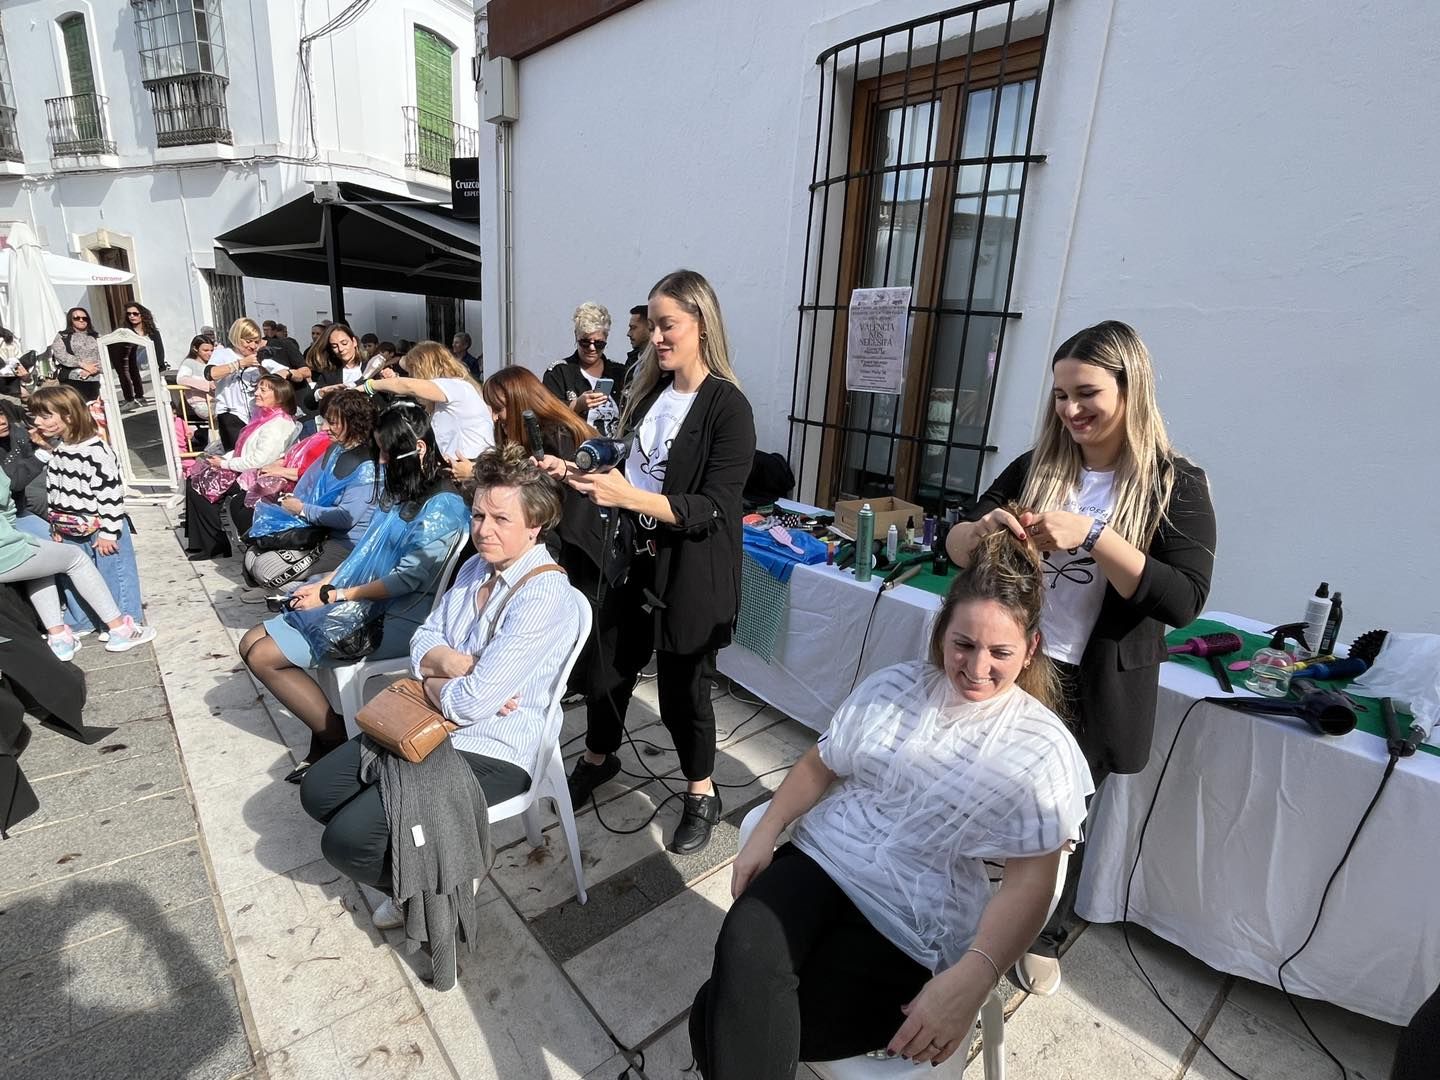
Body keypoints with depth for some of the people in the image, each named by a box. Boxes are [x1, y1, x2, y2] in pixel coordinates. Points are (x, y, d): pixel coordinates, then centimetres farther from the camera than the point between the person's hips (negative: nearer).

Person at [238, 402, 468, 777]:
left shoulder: (441, 507, -18)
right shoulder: (403, 490, 11)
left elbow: (406, 580, -21)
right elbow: (368, 553, 15)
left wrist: (333, 596, -15)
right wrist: (326, 581, 1)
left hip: (392, 619, -10)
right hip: (362, 601, 10)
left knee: (263, 657, -9)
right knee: (251, 643, 6)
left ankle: (338, 738, 3)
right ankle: (329, 735, 4)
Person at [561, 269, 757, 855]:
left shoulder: (727, 406, -15)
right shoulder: (651, 393, 5)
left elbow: (710, 509, -21)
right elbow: (631, 474, 11)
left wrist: (630, 496, -30)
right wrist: (575, 473, -1)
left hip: (690, 574, -6)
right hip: (635, 559, 6)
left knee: (682, 686, 9)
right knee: (608, 666, 17)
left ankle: (702, 794, 36)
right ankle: (597, 758, 47)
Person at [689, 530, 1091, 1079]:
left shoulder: (1045, 750, -5)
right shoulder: (892, 685, 6)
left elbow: (1030, 881, -9)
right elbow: (822, 762, 14)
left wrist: (970, 980, -24)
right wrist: (765, 832, 1)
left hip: (909, 928, -3)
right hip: (821, 856, 4)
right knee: (743, 952, -30)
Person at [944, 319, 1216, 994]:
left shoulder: (1176, 486, -9)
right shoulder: (1034, 468, -1)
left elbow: (1184, 600, -19)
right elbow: (955, 548, -1)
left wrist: (1090, 537, -29)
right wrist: (982, 529, -24)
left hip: (1092, 688, -2)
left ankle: (1046, 937, 44)